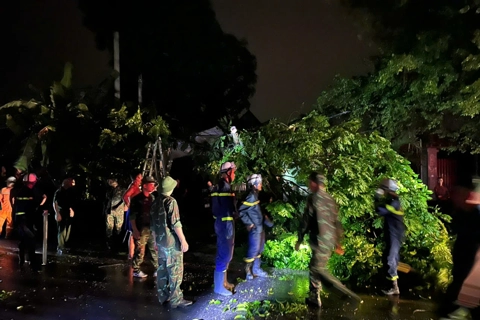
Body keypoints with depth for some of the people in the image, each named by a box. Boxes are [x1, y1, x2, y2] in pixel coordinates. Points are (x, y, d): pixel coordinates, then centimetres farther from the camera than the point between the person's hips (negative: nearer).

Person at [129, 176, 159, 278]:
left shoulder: (153, 198, 8)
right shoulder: (136, 199, -7)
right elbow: (132, 216, -9)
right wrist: (134, 230, -14)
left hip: (152, 228, 5)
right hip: (141, 229, -5)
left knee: (155, 249, 10)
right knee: (140, 251, 1)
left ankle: (158, 268, 20)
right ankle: (136, 270, 16)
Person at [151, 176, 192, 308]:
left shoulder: (155, 202, 10)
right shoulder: (171, 201, -14)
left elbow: (153, 224, 17)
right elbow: (175, 223, -19)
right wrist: (183, 241, -16)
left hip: (160, 241, 8)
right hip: (172, 241, -8)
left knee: (162, 269, 13)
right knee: (175, 271, -2)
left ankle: (163, 297, 21)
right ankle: (176, 300, 1)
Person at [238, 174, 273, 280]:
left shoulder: (255, 196, 7)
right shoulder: (251, 197, -20)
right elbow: (241, 211, -24)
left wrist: (266, 221, 18)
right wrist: (249, 223, -19)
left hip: (260, 228, 9)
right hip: (255, 229, -9)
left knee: (259, 250, 18)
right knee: (253, 250, 1)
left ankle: (256, 269, 30)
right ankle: (248, 270, 15)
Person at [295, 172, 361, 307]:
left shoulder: (314, 198, -11)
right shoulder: (330, 199, 12)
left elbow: (306, 221, -11)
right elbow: (336, 222, 16)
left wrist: (299, 240, -2)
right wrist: (337, 242, 23)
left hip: (319, 240, -8)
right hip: (330, 240, 8)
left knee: (318, 269, -4)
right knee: (315, 267, 17)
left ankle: (347, 293, -10)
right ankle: (314, 297, 24)